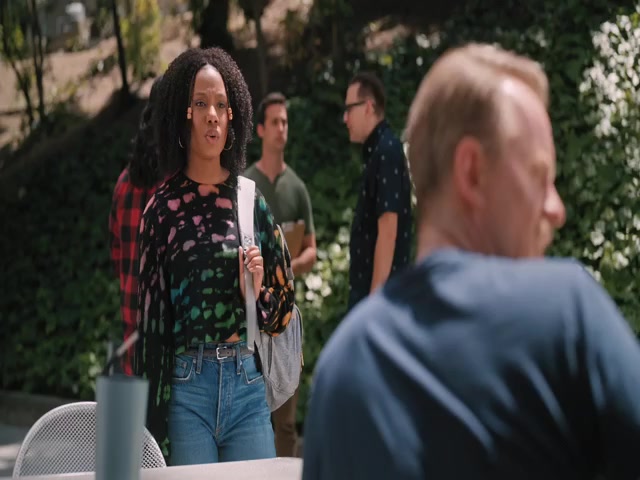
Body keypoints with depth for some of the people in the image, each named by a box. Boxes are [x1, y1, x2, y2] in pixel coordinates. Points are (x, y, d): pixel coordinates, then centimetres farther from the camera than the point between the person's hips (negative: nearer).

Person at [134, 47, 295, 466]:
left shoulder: (251, 201, 7)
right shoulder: (164, 208, 0)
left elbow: (282, 313, 14)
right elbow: (150, 318, 2)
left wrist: (257, 291, -8)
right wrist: (152, 422, 0)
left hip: (247, 385, 2)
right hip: (186, 389, -2)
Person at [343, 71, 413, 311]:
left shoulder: (386, 152, -14)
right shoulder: (376, 152, 16)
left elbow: (388, 231, -21)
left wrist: (375, 296, -22)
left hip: (379, 291, -10)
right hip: (368, 289, 10)